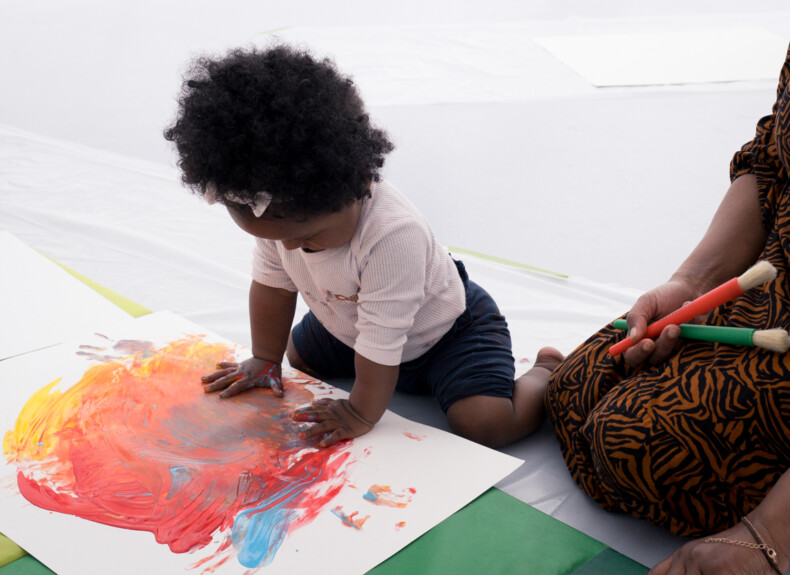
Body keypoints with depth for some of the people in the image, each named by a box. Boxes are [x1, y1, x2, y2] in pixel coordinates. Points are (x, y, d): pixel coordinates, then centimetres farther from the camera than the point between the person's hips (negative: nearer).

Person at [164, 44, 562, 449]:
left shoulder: (393, 236, -44)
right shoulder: (279, 214, -21)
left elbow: (381, 342, -35)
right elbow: (271, 283, -5)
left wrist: (362, 413, -25)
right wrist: (265, 361, 3)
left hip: (445, 331, -7)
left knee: (484, 424, -24)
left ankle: (547, 374, 6)